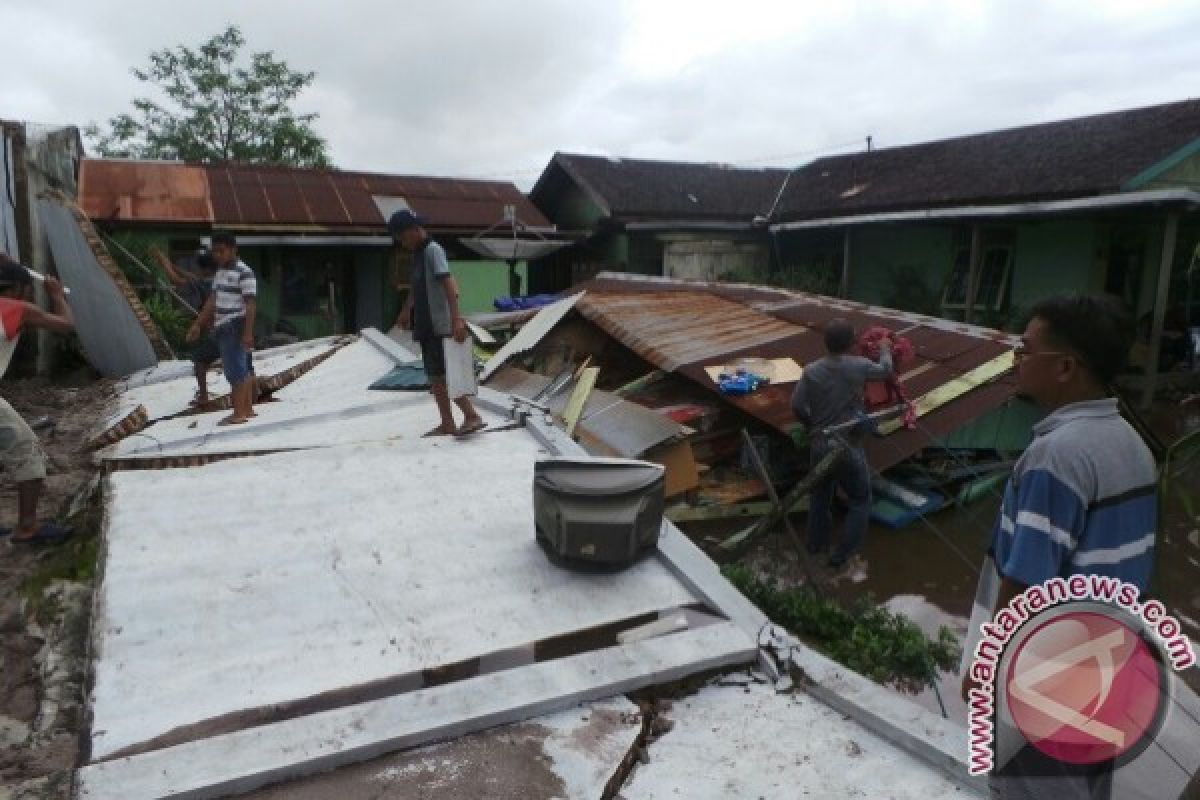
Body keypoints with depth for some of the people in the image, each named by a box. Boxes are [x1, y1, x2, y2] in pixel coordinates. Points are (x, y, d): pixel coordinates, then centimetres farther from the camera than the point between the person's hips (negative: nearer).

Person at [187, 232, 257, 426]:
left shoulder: (244, 273, -12)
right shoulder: (220, 272, 16)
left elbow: (251, 304, -17)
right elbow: (212, 301, 20)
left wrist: (248, 332, -23)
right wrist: (198, 324, 20)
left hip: (235, 328, -9)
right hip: (223, 328, 9)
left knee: (235, 370, -10)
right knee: (244, 369, 12)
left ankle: (239, 413, -8)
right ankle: (248, 408, 18)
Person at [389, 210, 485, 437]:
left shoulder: (433, 250, -11)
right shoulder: (417, 254, 17)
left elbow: (448, 284, -22)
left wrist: (456, 318, -31)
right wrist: (406, 311, 39)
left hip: (440, 326, -9)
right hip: (426, 326, 9)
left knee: (442, 375, -11)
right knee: (434, 377, 9)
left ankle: (472, 416, -7)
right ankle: (447, 423, 14)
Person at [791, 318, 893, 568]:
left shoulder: (811, 371, -9)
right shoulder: (858, 366, -11)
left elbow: (797, 407, -8)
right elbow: (885, 371, 10)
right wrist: (885, 350, 30)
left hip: (819, 445, 3)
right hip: (848, 447, -3)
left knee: (820, 494, 24)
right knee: (860, 501, 16)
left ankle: (816, 542, 40)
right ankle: (842, 554, 14)